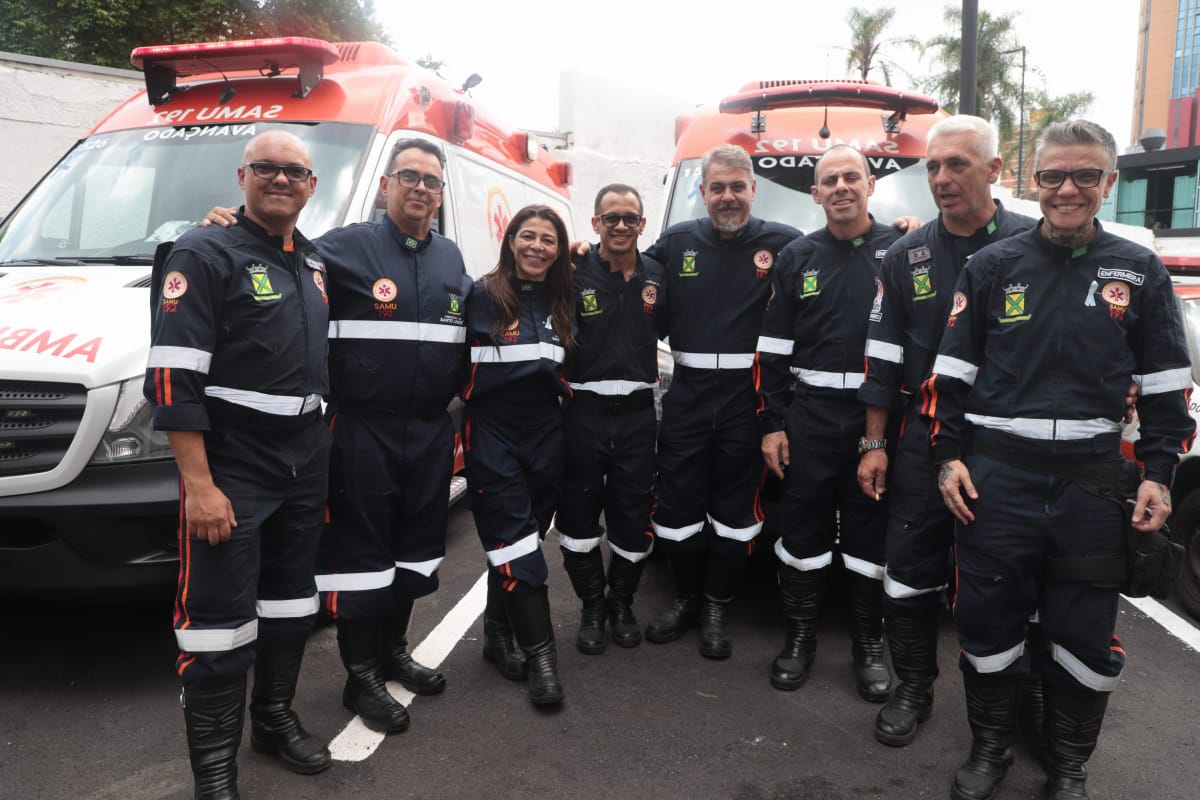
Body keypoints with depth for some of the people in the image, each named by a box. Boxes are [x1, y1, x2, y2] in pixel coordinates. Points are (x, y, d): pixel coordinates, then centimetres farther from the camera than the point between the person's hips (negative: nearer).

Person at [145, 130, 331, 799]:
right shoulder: (204, 255, -9)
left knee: (292, 599, 17)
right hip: (233, 466, -7)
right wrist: (198, 485, -22)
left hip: (306, 460, 7)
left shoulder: (315, 262, 12)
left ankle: (275, 720, 36)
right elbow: (174, 377, -17)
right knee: (221, 617, -2)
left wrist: (322, 453, 15)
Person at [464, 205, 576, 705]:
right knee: (514, 540, -7)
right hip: (493, 432, -4)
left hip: (546, 432, 5)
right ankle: (540, 654, -1)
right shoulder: (483, 295, -6)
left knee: (521, 537, 11)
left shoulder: (563, 302, 10)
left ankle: (499, 634, 26)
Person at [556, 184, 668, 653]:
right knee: (579, 514, 6)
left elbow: (669, 330, 19)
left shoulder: (658, 277, 6)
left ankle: (622, 604, 30)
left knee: (634, 518, 9)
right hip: (584, 409, -2)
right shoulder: (576, 274, -4)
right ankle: (592, 607, 25)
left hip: (638, 412, 2)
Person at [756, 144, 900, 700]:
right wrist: (771, 424, 2)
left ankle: (868, 645, 24)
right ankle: (799, 637, 24)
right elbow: (773, 348, 7)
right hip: (810, 415, 2)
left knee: (870, 530, 8)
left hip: (878, 416, -1)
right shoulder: (796, 258, 7)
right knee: (803, 525, 7)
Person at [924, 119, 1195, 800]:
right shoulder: (993, 266, 4)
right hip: (997, 474, 0)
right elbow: (950, 369, 4)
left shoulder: (1140, 272, 6)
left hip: (1093, 480, 1)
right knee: (988, 617, 8)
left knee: (1086, 632, 9)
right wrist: (949, 455, -2)